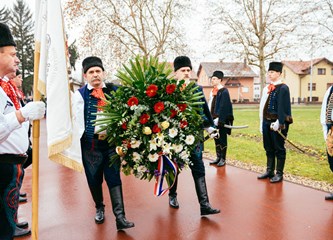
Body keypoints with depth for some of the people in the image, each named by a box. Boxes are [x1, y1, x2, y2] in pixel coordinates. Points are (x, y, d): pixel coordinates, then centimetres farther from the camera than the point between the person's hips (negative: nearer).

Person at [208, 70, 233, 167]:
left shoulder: (224, 92, -12)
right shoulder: (213, 91, 12)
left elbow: (223, 107, -18)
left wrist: (219, 119, -21)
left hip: (221, 120, -8)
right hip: (214, 119, 8)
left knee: (222, 140, 2)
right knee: (216, 139, 13)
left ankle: (223, 159, 11)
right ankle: (218, 157, 23)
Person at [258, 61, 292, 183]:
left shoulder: (283, 88, -8)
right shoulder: (267, 88, 13)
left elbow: (283, 107, -15)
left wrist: (279, 123, -22)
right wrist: (262, 123, 14)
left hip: (277, 123, -7)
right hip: (266, 121, 7)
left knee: (279, 149, 3)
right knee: (269, 148, 15)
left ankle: (279, 174, 13)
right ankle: (269, 171, 26)